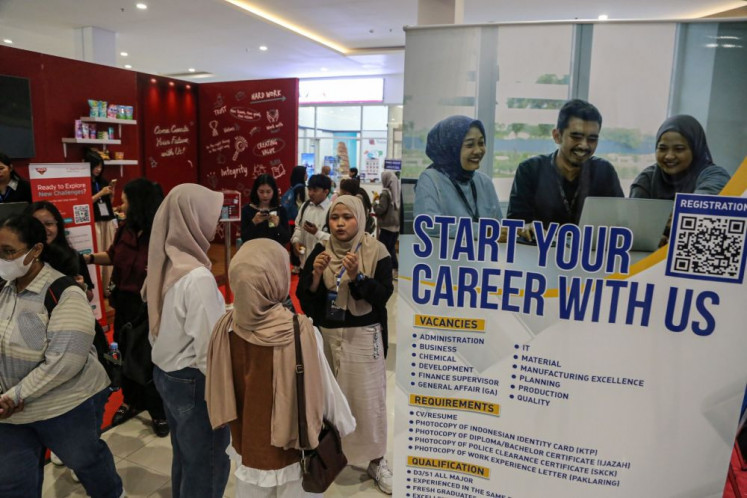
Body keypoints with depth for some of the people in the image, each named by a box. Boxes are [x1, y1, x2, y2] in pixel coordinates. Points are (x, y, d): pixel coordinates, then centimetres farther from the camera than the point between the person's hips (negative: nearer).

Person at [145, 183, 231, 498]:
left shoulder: (166, 263, 1)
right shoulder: (198, 276, -26)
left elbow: (164, 326, 8)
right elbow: (208, 349, -24)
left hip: (166, 373, 9)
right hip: (194, 381, -8)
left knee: (184, 457, 24)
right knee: (207, 465, 9)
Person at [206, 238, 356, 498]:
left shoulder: (226, 327, -16)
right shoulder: (300, 332, -30)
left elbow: (219, 387, -2)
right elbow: (324, 389, -18)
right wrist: (346, 426, 0)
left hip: (247, 445, 4)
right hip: (293, 449, -4)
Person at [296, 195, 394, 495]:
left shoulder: (376, 251, -5)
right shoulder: (320, 250, 2)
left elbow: (383, 295, -12)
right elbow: (303, 297, -1)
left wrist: (356, 276, -26)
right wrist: (315, 273, -19)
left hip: (363, 337, -2)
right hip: (325, 335, 2)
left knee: (367, 399, 4)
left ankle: (376, 461, 24)